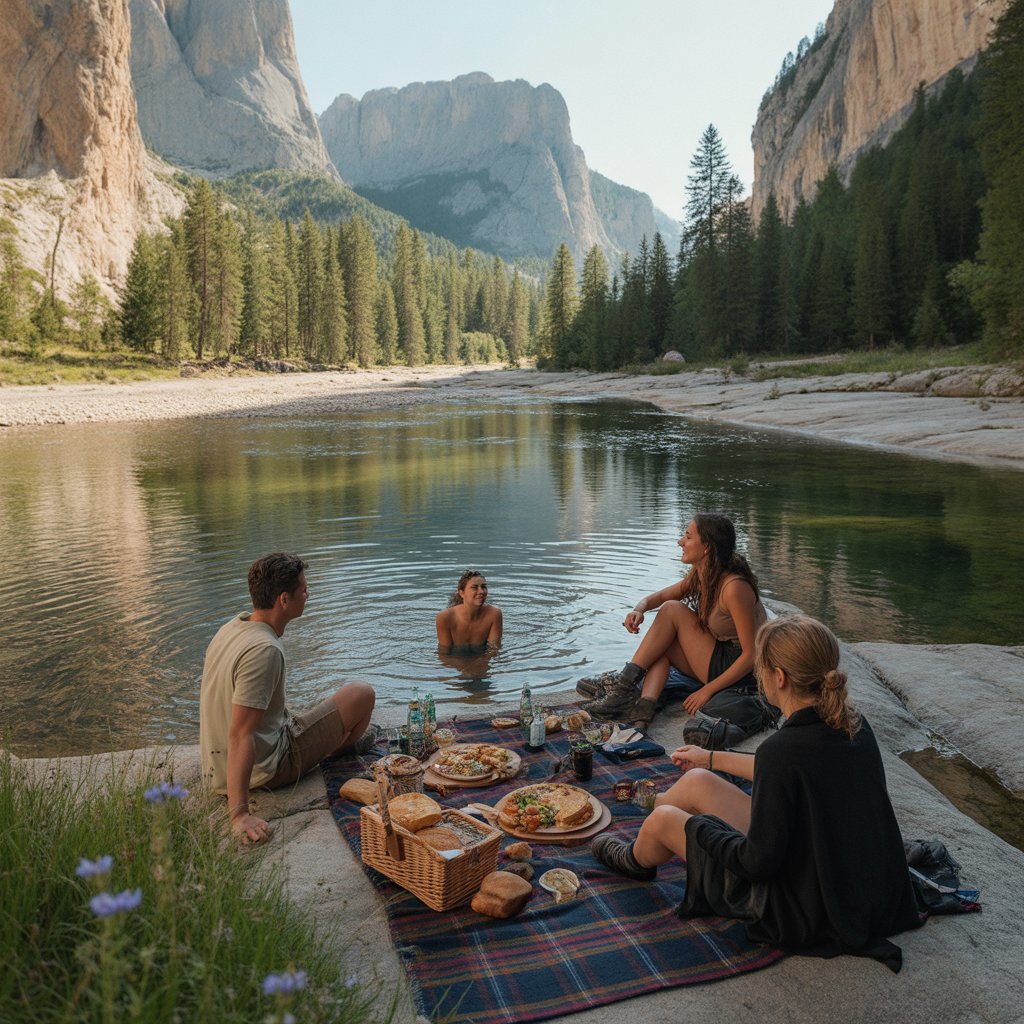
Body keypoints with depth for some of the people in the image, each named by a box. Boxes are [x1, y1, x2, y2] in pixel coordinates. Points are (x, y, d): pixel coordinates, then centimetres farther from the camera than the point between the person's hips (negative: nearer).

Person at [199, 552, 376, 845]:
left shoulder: (233, 627, 1)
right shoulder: (264, 650, -28)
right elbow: (240, 735, -32)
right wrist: (239, 815, -33)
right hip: (265, 768, -9)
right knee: (362, 694, 2)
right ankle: (342, 748, 32)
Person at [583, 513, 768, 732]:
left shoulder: (734, 587, -24)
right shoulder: (700, 575, 2)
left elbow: (751, 655, -23)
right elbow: (659, 596, 13)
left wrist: (708, 690, -21)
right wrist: (639, 609, -11)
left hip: (742, 672, -9)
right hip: (719, 661, 9)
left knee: (673, 610, -13)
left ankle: (625, 685, -11)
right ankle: (645, 706, -22)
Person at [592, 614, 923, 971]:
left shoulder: (783, 748, -32)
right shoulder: (852, 725, -5)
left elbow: (759, 863, -25)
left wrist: (698, 826, -5)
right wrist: (712, 758, 26)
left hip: (802, 915, -7)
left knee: (664, 820, 8)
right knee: (696, 781, 14)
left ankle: (637, 860, 46)